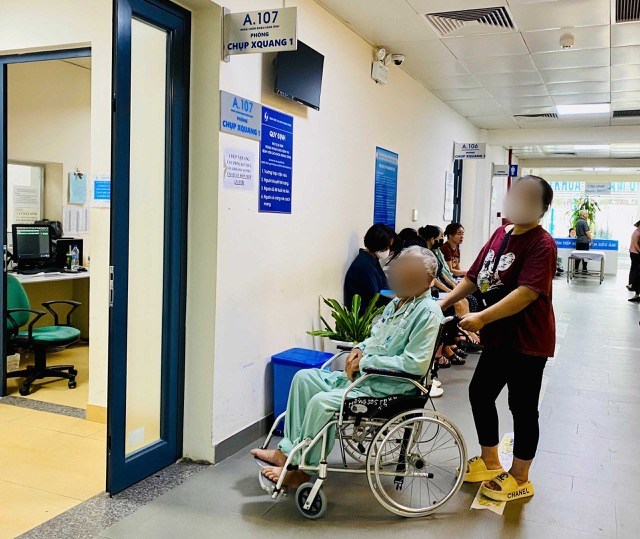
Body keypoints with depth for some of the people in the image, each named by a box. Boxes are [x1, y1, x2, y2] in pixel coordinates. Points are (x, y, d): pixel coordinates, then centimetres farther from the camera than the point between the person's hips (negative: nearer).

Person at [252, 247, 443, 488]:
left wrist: (365, 362, -19)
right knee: (304, 377, 4)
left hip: (386, 387, -10)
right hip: (362, 376, 10)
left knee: (322, 402, -24)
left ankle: (299, 471, -5)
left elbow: (415, 364, -25)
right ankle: (287, 451, 6)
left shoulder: (428, 312, -16)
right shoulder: (398, 302, 12)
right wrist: (359, 349, 2)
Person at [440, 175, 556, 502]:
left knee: (522, 407, 5)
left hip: (527, 340, -8)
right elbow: (474, 277, 10)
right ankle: (490, 463, 36)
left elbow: (528, 292, -29)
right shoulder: (501, 234, 7)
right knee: (480, 393, 16)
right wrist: (442, 304, 2)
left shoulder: (541, 244, -17)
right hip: (499, 337, 8)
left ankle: (519, 479, 24)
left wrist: (482, 318, -34)